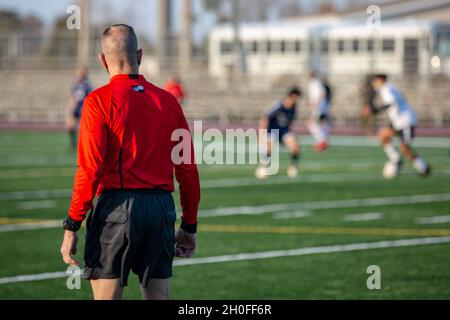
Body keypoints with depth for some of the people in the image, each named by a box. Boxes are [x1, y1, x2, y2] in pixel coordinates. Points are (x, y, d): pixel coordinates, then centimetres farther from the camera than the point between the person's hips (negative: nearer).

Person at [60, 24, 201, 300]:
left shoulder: (99, 101, -6)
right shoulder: (168, 101, 9)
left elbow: (90, 169, -12)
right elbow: (188, 171, 10)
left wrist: (72, 227, -9)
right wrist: (189, 227, 18)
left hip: (117, 208, -5)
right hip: (162, 210, 5)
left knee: (106, 296, -1)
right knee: (159, 297, 11)